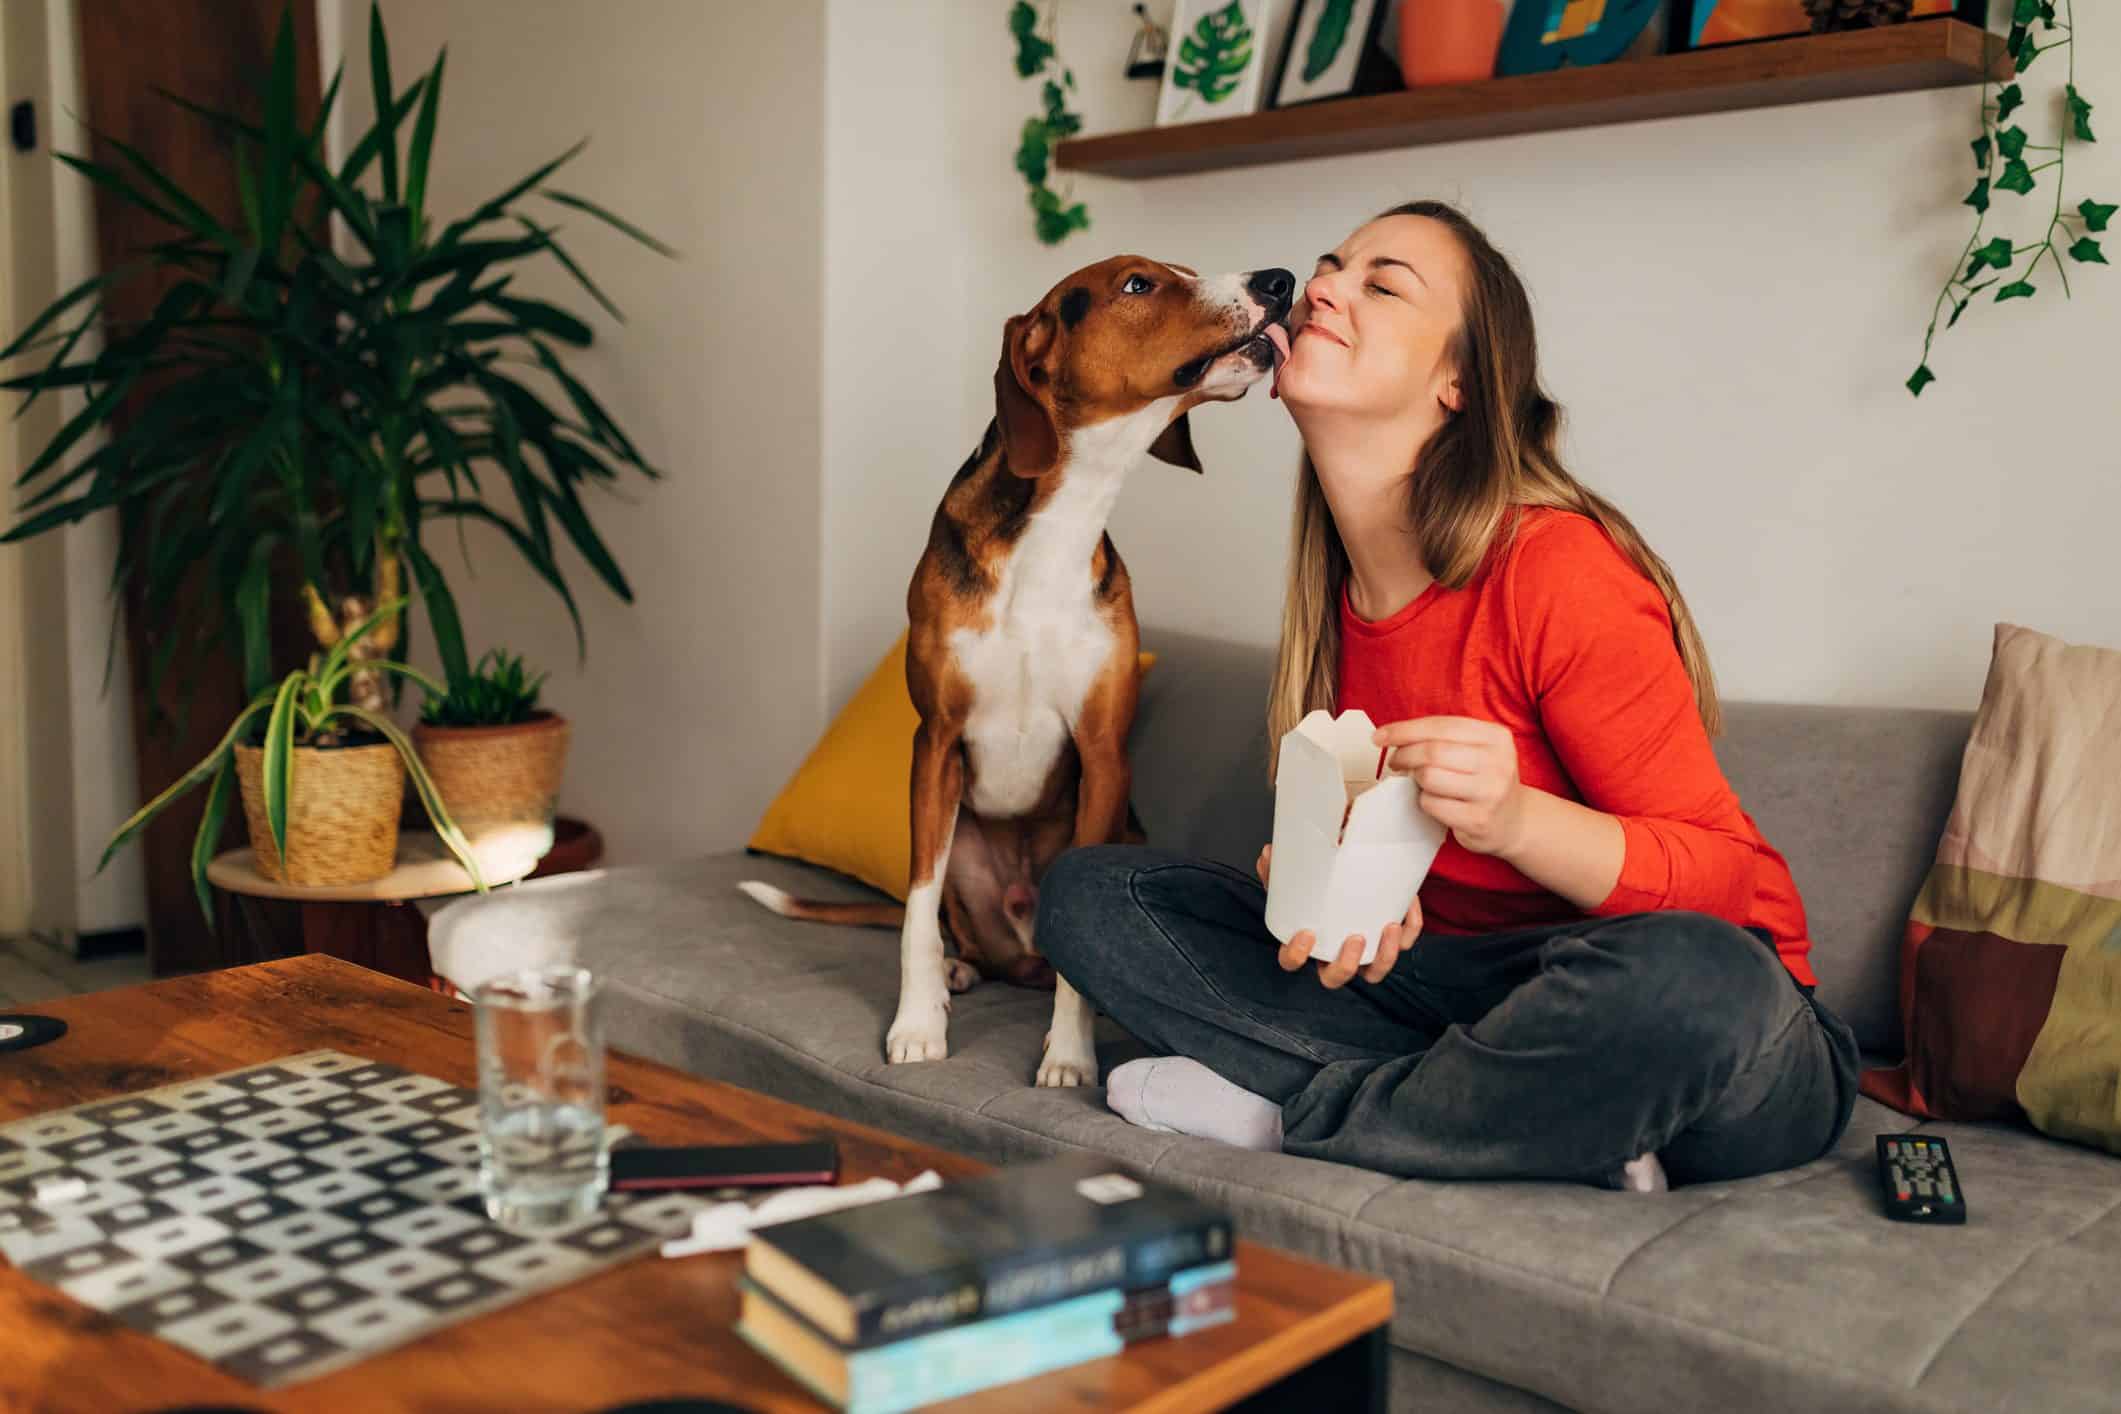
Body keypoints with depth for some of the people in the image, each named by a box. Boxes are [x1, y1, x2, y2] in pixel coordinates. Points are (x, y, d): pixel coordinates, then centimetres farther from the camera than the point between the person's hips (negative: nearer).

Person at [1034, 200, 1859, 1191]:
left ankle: (1294, 1112, -13)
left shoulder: (1559, 570, -19)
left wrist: (1514, 819, -32)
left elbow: (1725, 875, -13)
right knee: (1088, 891, -4)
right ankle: (1558, 1127, -12)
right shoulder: (1337, 585, 2)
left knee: (1686, 980, -42)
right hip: (1467, 978, 6)